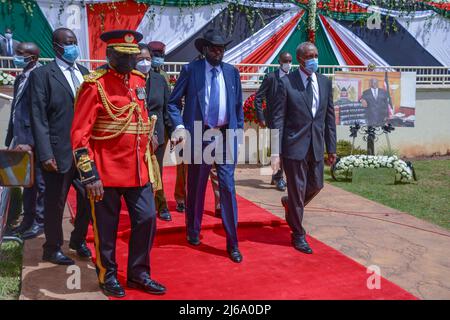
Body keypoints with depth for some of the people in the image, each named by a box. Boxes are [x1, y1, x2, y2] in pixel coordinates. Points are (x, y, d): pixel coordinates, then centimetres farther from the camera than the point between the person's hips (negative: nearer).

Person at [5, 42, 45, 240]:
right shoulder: (20, 78, 16)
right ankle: (28, 219, 26)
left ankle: (40, 222, 13)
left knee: (39, 182, 2)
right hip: (21, 139, 9)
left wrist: (31, 142, -22)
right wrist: (11, 139, 17)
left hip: (35, 140, -9)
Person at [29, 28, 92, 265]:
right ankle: (52, 249, 27)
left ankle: (78, 240, 36)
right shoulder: (42, 74, -5)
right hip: (60, 152, -5)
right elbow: (39, 117, -9)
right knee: (55, 203, 8)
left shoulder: (83, 72, 12)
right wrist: (45, 154, -16)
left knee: (88, 199, 14)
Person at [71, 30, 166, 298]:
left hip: (139, 169, 6)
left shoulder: (139, 81, 9)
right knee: (106, 226, 8)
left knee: (147, 220, 9)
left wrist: (148, 157, 20)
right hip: (107, 172, -6)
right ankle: (108, 276, 28)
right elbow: (79, 134, -15)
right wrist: (90, 175, -19)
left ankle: (138, 273, 27)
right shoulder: (95, 86, -12)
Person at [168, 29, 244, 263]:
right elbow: (173, 102, 0)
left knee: (228, 187, -2)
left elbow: (238, 105, 14)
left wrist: (238, 131, 8)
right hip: (199, 136, -1)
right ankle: (193, 231, 33)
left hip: (226, 136, 2)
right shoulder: (190, 70, -1)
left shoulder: (232, 72, 8)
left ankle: (232, 243, 6)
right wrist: (179, 126, -14)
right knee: (196, 187, 12)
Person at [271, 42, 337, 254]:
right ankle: (298, 235, 20)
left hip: (316, 147, 5)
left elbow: (329, 117, 10)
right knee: (297, 189, 4)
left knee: (316, 185, 15)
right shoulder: (286, 83, -9)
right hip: (294, 146, -5)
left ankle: (290, 203, 45)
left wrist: (332, 147, 8)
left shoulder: (325, 82, 6)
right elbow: (278, 119, -9)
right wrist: (276, 152, -13)